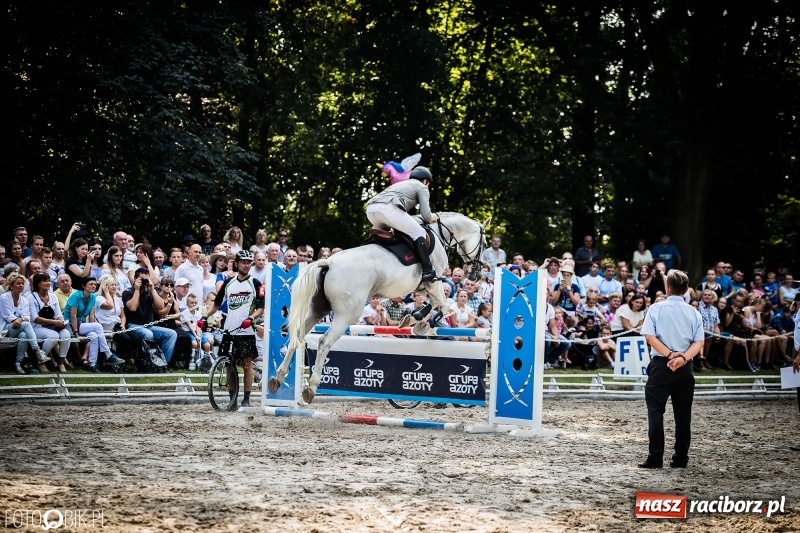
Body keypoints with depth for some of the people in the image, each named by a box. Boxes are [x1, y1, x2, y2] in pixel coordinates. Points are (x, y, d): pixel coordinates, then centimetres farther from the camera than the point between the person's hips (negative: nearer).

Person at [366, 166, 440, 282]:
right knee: (418, 233, 0)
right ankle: (428, 272, -9)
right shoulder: (422, 187, 19)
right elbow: (426, 215, 8)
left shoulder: (401, 184, 40)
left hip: (371, 208, 8)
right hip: (388, 208, -8)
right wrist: (433, 217, 28)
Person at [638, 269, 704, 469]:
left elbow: (650, 336, -12)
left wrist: (669, 354, -13)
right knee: (683, 413, 8)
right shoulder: (694, 313, 5)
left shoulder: (656, 309, -2)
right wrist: (682, 358, -15)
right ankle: (680, 458, 9)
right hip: (685, 368, 3)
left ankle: (655, 458, -6)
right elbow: (699, 342, -5)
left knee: (655, 411, 0)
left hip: (660, 365, -3)